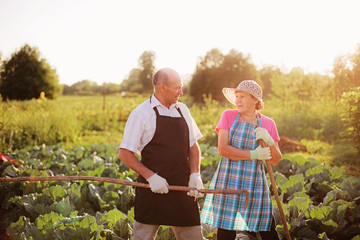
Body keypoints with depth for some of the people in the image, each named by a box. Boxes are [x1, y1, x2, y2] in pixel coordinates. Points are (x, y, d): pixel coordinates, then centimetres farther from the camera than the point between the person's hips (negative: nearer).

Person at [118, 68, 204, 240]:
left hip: (182, 187, 5)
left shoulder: (182, 110, 13)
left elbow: (193, 147, 17)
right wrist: (151, 176, -16)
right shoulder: (141, 113, -4)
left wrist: (195, 175, 0)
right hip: (153, 187, -5)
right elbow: (124, 154, -6)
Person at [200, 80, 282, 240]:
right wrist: (253, 155, -13)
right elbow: (223, 149, -8)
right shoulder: (228, 116, 3)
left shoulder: (268, 124, 7)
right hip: (228, 182, -1)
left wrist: (269, 141, -13)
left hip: (254, 183, 1)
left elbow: (275, 160, 6)